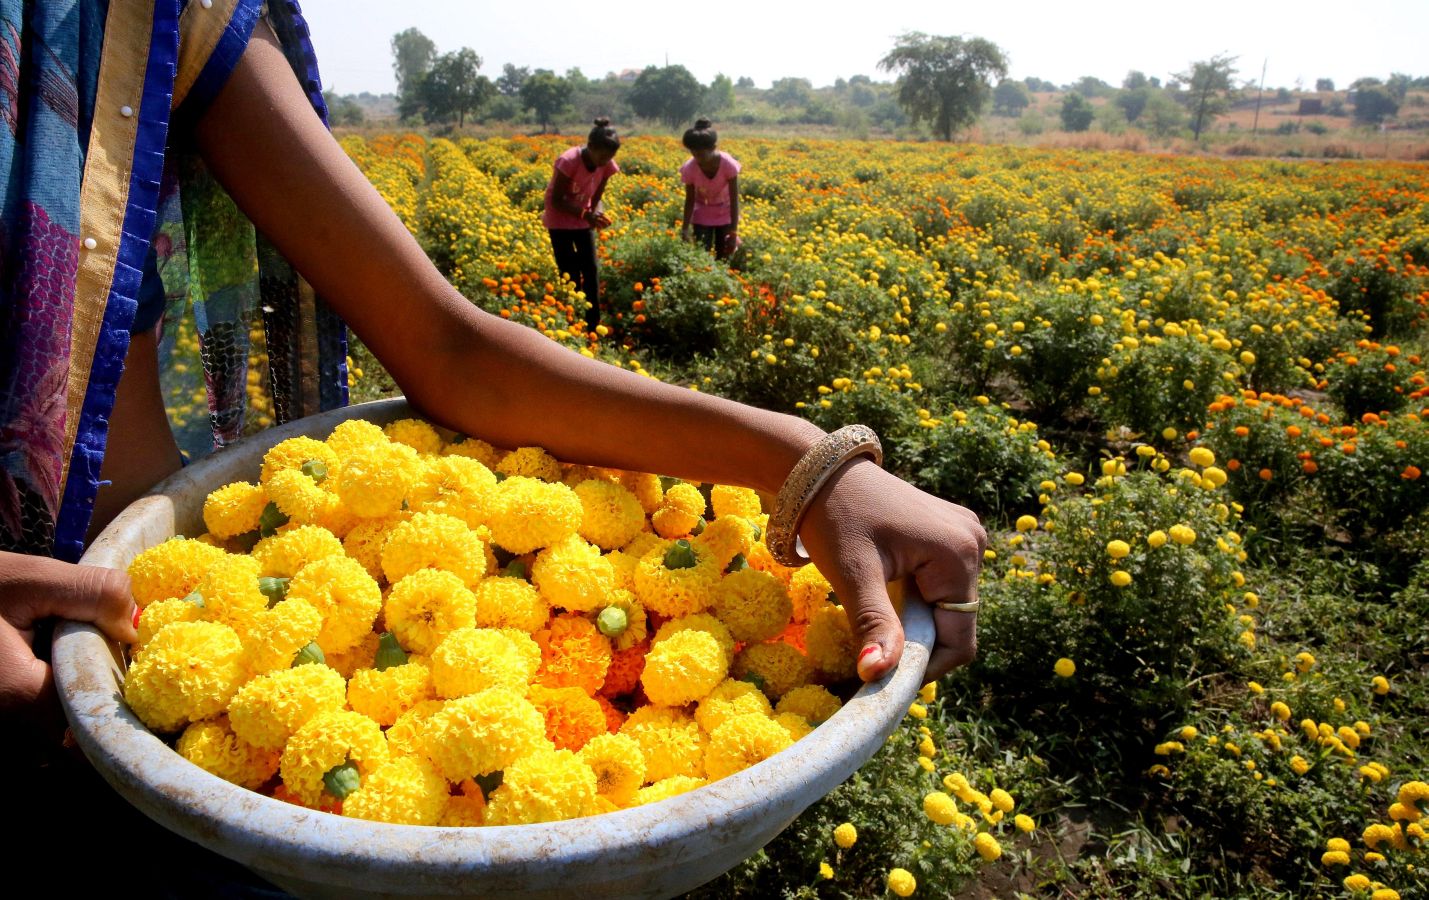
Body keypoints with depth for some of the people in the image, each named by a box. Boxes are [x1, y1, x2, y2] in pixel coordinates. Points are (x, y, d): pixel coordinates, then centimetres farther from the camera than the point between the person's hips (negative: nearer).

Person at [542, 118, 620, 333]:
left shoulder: (606, 165, -13)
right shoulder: (569, 161, -29)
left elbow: (596, 198, -1)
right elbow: (556, 201, -24)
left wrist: (598, 214, -21)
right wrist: (586, 215, -33)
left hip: (583, 219, 5)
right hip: (560, 220, -5)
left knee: (592, 270, -2)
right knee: (570, 275, -5)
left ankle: (592, 326, 6)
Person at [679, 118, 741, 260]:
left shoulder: (728, 164, -30)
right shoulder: (690, 168, -25)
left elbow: (734, 200, -25)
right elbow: (690, 200, -14)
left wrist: (734, 232, -27)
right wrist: (685, 229, -21)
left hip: (725, 215, -1)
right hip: (702, 216, 1)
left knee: (724, 257, 1)